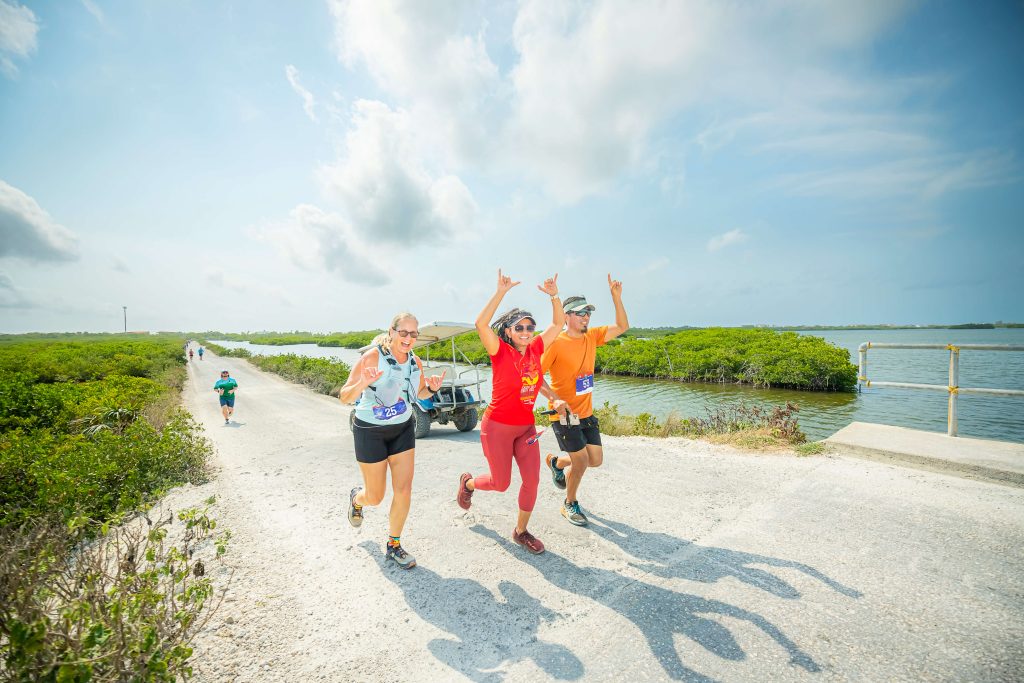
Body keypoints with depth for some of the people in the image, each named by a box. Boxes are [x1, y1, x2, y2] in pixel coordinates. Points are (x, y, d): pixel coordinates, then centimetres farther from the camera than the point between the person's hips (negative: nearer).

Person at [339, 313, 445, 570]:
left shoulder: (415, 362, -5)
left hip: (403, 429, 4)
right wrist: (362, 383, -41)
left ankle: (394, 546, 24)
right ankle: (357, 498, 48)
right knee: (375, 497, 9)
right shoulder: (371, 357, -21)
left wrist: (432, 388, -11)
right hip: (370, 431, -4)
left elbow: (421, 393, 12)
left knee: (404, 491, 1)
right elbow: (344, 397, -20)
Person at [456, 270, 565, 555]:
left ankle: (521, 531, 29)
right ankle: (468, 483, 41)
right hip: (498, 426, -5)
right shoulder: (501, 352, -15)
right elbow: (481, 323, -31)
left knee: (532, 481, 5)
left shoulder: (535, 349, 0)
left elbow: (558, 323, 6)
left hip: (526, 426, 5)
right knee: (501, 483, 8)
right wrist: (501, 292, -33)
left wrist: (554, 295, -6)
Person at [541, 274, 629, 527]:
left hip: (586, 413, 7)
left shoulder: (592, 337, 2)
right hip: (564, 414, -6)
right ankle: (570, 505, 26)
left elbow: (622, 326, 4)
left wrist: (616, 295, -6)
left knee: (596, 460, 11)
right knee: (581, 462, -2)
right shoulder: (556, 343, -17)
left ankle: (556, 462, 39)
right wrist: (556, 399, -28)